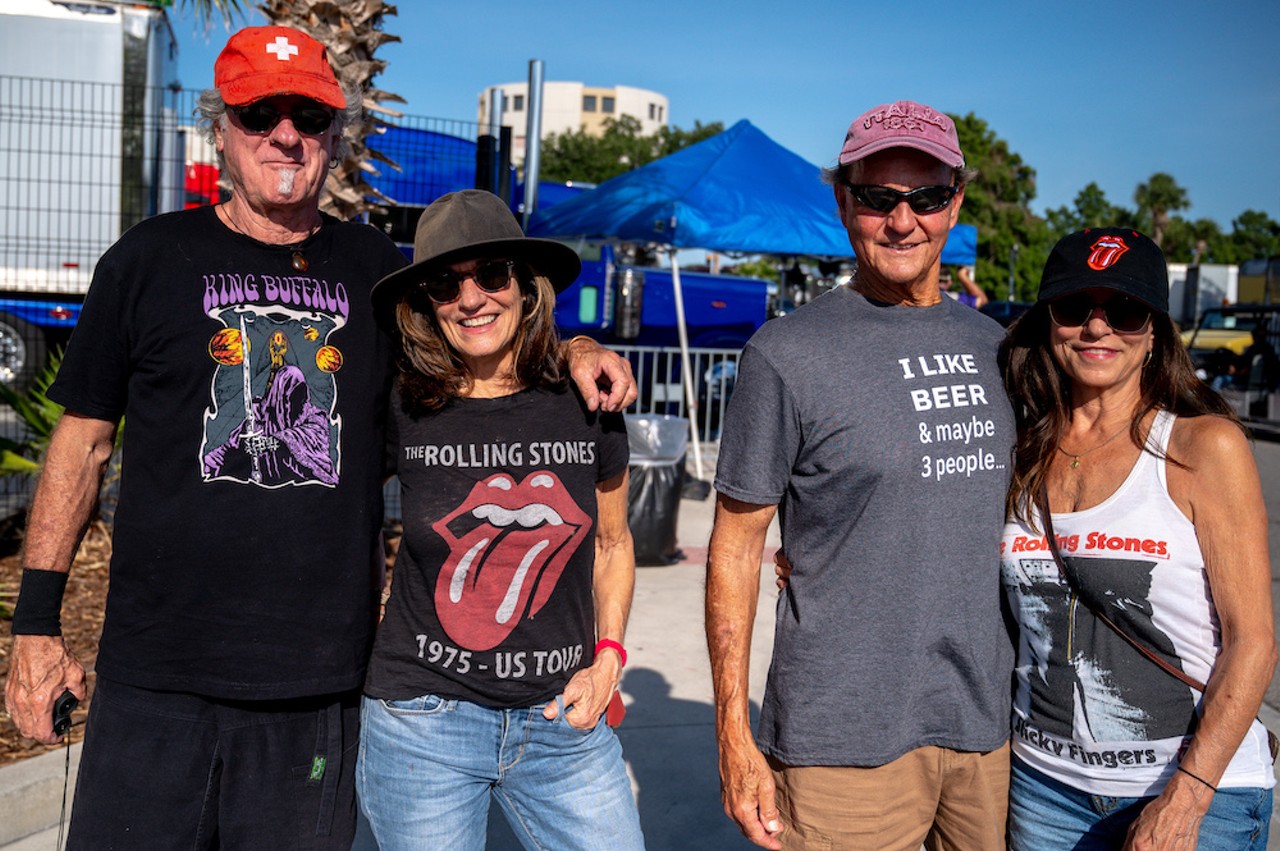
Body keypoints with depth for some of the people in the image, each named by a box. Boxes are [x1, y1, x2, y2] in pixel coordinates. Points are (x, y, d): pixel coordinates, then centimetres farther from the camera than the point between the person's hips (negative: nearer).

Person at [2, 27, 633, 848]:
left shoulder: (375, 267, 8)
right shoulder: (151, 258, 4)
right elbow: (84, 441, 6)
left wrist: (570, 352, -2)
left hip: (320, 679, 2)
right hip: (158, 672, -1)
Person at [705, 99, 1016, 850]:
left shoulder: (991, 346, 7)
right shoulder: (788, 355, -9)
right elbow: (736, 547, -7)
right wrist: (734, 734, -9)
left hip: (989, 721, 5)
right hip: (846, 740, -5)